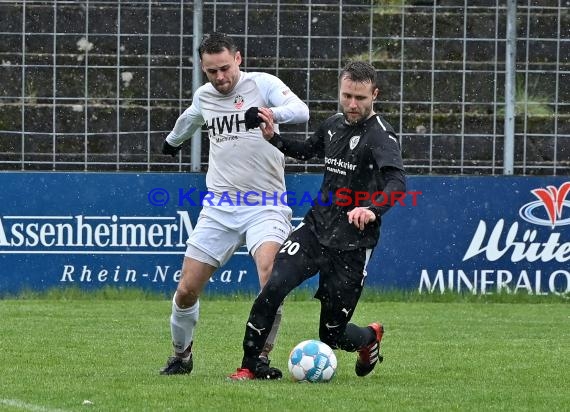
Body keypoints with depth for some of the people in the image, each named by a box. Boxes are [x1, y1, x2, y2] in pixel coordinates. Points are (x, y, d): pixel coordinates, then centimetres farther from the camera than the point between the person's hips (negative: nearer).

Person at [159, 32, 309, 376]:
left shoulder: (262, 84, -7)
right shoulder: (203, 96, 9)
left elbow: (301, 111, -25)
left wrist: (271, 112, -46)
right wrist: (173, 141, 54)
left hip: (265, 208, -4)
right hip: (219, 207, 4)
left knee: (271, 276, -28)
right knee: (186, 291, 2)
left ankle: (261, 358, -15)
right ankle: (181, 356, 26)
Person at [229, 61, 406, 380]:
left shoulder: (381, 135, -15)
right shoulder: (334, 125, 7)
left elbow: (397, 180, -33)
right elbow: (307, 150, 30)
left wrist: (373, 209, -51)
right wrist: (274, 138, 12)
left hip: (352, 244, -5)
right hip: (315, 230, 5)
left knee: (332, 335, 4)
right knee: (274, 287, -21)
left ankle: (371, 337, 39)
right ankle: (250, 367, -11)